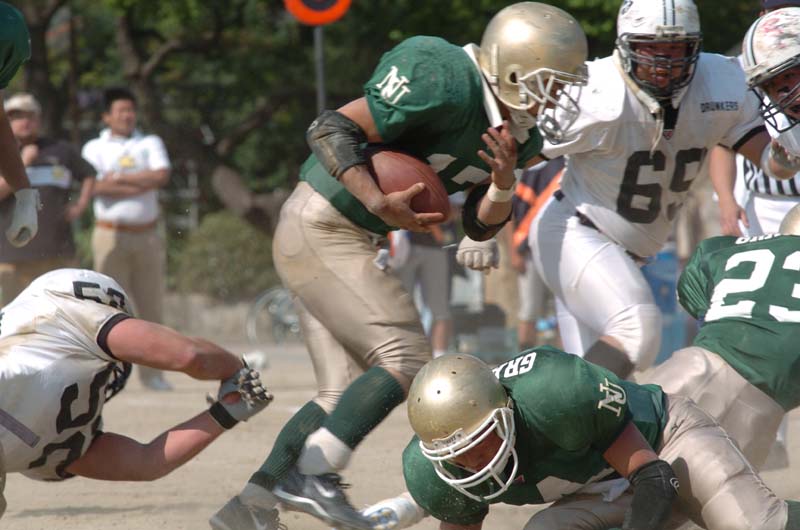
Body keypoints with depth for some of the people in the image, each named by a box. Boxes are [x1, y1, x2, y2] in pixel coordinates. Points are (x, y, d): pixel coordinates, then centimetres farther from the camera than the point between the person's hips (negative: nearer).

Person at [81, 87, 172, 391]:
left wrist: (119, 179, -12)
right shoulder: (95, 148, 5)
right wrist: (143, 184, -14)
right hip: (112, 236, -3)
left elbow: (162, 176, -8)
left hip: (148, 237, 3)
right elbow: (96, 187, -13)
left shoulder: (150, 144, 12)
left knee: (151, 306, 3)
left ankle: (151, 372, 9)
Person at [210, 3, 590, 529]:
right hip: (321, 231, -10)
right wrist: (381, 204, -33)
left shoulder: (520, 138, 5)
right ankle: (313, 476, -13)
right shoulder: (447, 85, -23)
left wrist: (503, 184, -13)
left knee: (347, 391, 9)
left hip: (347, 240, 10)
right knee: (406, 358, -13)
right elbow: (330, 129, -23)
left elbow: (479, 227, 8)